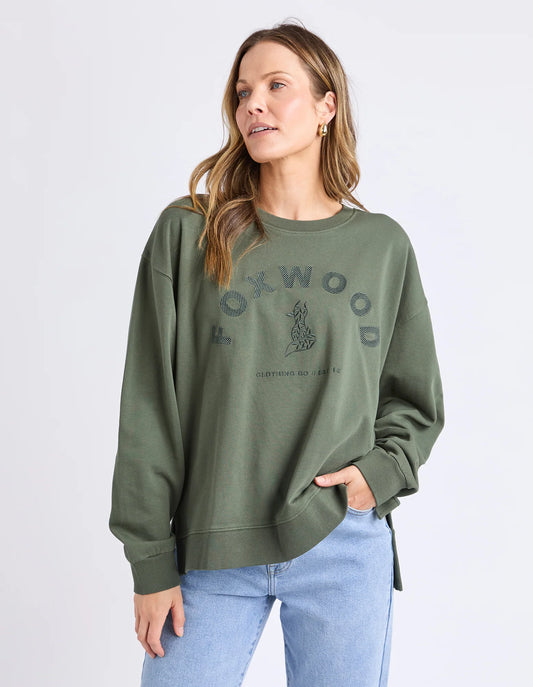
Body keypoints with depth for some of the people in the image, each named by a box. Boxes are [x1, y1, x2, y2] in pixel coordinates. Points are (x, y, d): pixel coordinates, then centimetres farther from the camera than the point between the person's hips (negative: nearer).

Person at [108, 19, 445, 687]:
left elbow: (415, 401, 13)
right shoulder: (187, 234, -1)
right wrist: (151, 562, -3)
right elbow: (148, 409, -2)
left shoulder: (382, 245, 5)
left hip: (347, 548, 2)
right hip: (212, 555, -1)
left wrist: (381, 470, -6)